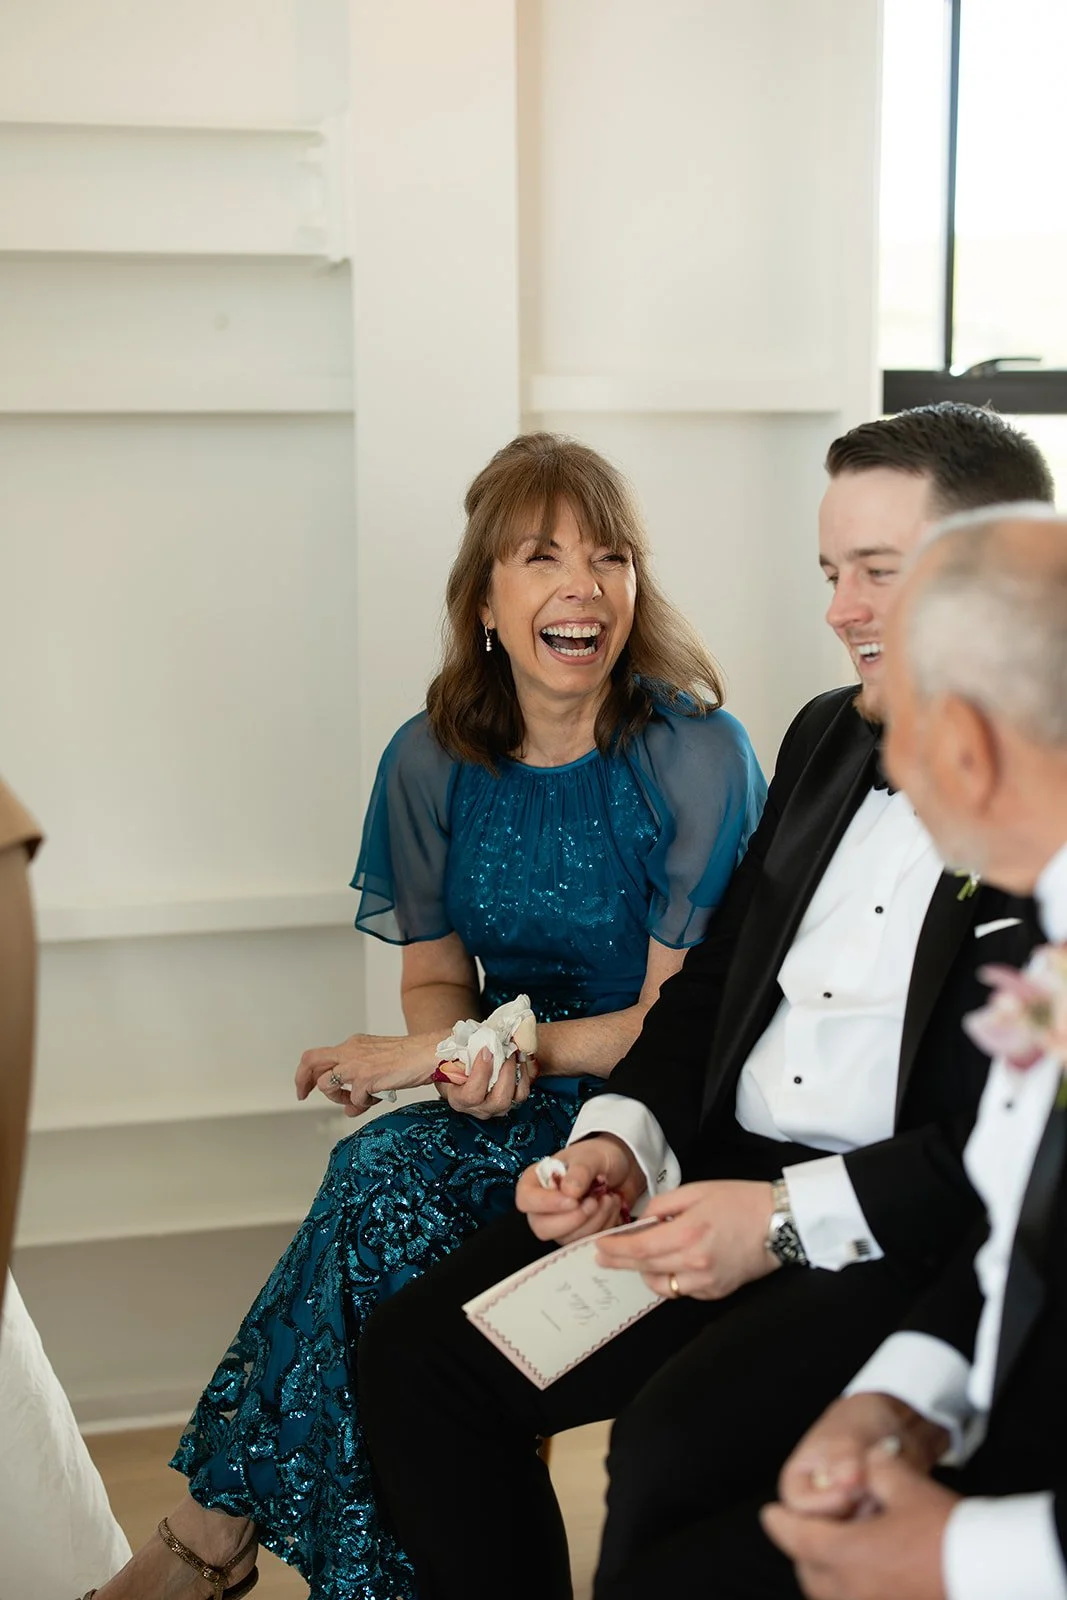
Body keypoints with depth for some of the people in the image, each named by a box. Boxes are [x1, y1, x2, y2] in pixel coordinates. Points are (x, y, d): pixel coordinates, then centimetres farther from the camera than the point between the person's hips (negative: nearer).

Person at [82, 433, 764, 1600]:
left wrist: (461, 1052, -14)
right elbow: (434, 980, 10)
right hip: (500, 1104, 4)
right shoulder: (432, 762, 3)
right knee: (383, 1183, -28)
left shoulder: (695, 757, -12)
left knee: (382, 1185, -27)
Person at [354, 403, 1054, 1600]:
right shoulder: (828, 738, 16)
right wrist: (621, 1137, 1)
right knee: (418, 1353, -6)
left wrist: (792, 1218, -19)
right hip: (729, 1185, 7)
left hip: (926, 1234, -7)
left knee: (674, 1447, -29)